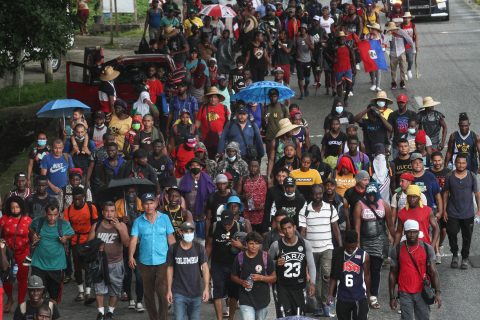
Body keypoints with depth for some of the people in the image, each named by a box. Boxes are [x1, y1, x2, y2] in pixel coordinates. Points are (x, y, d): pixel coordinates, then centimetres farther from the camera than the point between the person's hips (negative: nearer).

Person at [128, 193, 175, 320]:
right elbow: (133, 240, -4)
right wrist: (131, 256, -19)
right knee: (148, 294, 11)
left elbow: (171, 238, 4)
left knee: (163, 292, -12)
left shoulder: (164, 218, 2)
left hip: (162, 262, -2)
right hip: (145, 262, 2)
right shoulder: (138, 222, 2)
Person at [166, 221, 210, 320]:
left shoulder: (199, 248, -3)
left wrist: (206, 288, -12)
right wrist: (169, 290, 2)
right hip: (179, 293, -1)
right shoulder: (173, 249, -3)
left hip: (196, 293, 1)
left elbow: (205, 267, -3)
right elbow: (170, 269, 3)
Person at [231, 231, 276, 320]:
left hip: (262, 298, 2)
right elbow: (233, 276, 9)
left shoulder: (265, 257, -4)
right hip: (246, 299, -2)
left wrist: (261, 278, -17)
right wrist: (242, 282, -12)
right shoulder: (240, 257, -3)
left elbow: (274, 278, 1)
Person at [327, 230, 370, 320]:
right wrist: (330, 294, -1)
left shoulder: (364, 256, -5)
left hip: (359, 298, -2)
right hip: (342, 298, 2)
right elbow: (333, 276, 6)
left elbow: (366, 276, 5)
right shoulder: (337, 253, 0)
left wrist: (368, 295, 13)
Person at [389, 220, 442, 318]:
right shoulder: (397, 250, -2)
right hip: (405, 294, -1)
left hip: (422, 293, 1)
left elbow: (433, 272, -1)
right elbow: (393, 274, 3)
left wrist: (438, 292, -11)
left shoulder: (427, 248, -1)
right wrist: (392, 297, 0)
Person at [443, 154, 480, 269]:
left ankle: (465, 258, 21)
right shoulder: (450, 177, -1)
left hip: (468, 213, 0)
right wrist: (444, 210, 1)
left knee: (467, 237, 6)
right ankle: (455, 255, 22)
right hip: (453, 214, 0)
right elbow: (446, 194, 4)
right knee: (452, 234, 0)